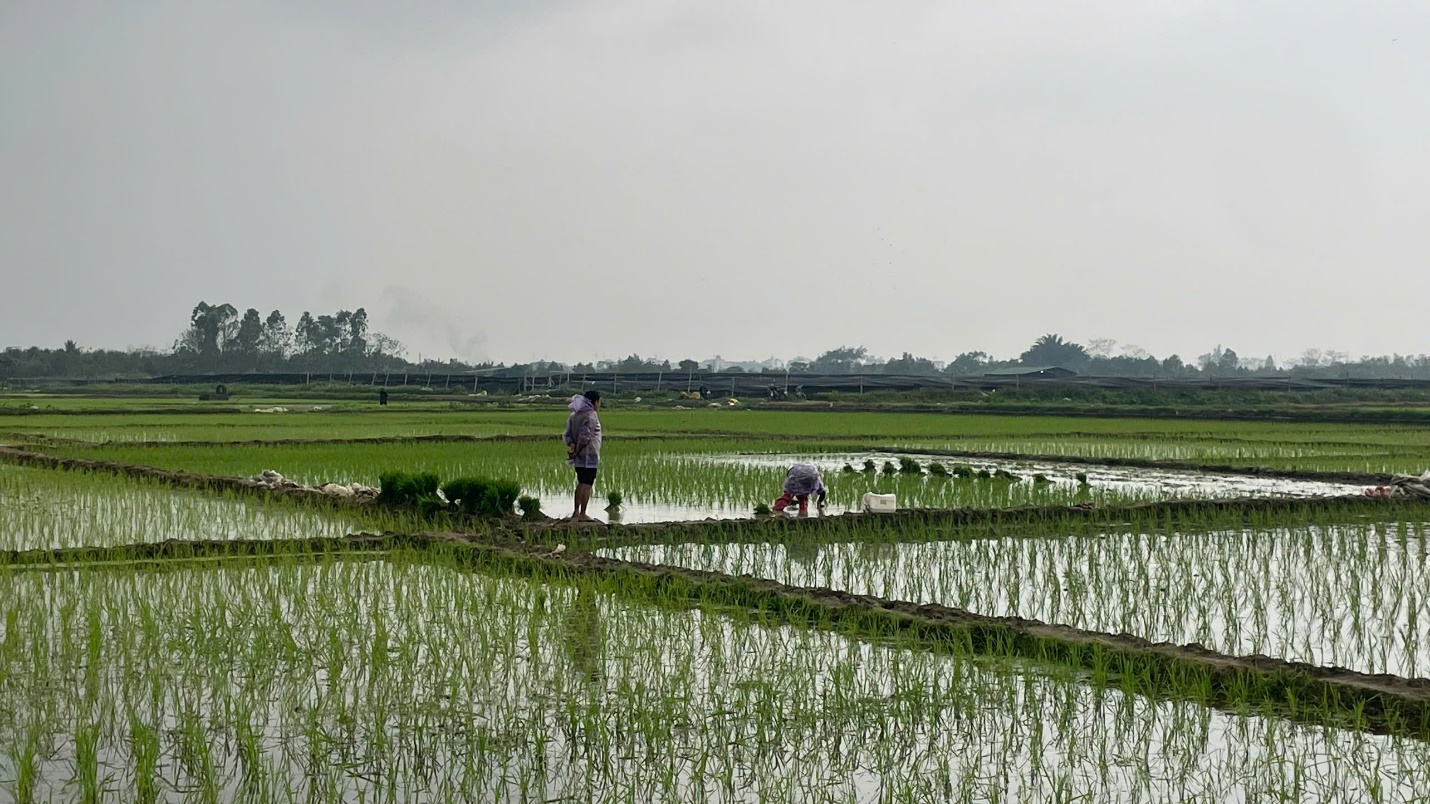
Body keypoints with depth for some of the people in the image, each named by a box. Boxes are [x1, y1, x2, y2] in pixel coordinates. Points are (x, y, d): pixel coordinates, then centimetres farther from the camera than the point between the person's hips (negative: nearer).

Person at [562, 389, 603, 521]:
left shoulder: (574, 415, 11)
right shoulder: (590, 416, -15)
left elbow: (566, 435, 7)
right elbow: (584, 436, -21)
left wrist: (572, 446, -6)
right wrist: (577, 452, -12)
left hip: (579, 456, 8)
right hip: (589, 455, -8)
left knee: (581, 483, 17)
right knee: (587, 484, -3)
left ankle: (576, 512, 19)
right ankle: (582, 514, -2)